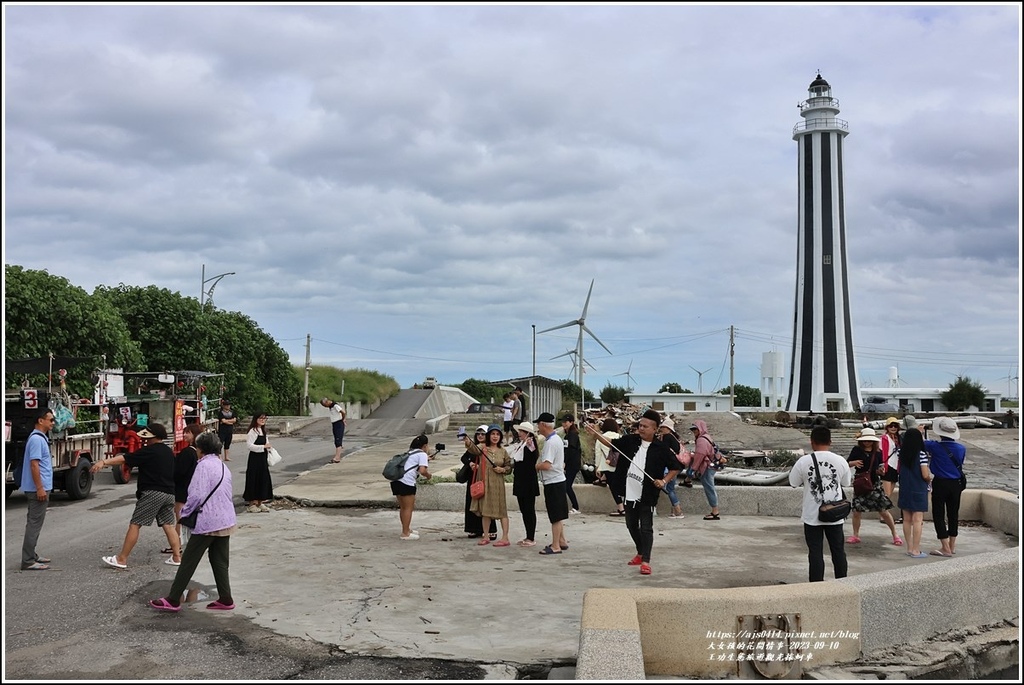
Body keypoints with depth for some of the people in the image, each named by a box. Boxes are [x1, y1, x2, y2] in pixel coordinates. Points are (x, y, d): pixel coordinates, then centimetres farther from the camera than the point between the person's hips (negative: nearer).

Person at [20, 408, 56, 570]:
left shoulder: (40, 438, 14)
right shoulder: (36, 439, -18)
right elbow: (34, 464, -23)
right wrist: (40, 488, -24)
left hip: (40, 488, 11)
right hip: (38, 488, -11)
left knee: (34, 523, 16)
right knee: (34, 523, -8)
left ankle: (31, 555, 23)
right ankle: (28, 561, -5)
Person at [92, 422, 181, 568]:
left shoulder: (149, 451, -8)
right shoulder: (169, 452, 16)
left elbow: (124, 459, -17)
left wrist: (104, 462, -23)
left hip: (152, 492, -8)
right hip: (169, 493, 8)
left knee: (135, 524, -4)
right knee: (168, 525, 12)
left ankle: (121, 559, -2)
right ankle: (177, 557, 10)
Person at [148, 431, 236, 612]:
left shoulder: (204, 465, -12)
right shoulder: (224, 467, 14)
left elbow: (197, 495, -18)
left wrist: (184, 512, -2)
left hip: (208, 522, -8)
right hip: (226, 521, 8)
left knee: (189, 560, 0)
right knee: (220, 561, 14)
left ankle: (173, 600, 5)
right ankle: (225, 600, 14)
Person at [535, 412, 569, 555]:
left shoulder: (550, 442, -20)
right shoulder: (557, 439, 12)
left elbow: (546, 464, -27)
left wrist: (536, 466, -11)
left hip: (553, 482, -10)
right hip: (559, 479, 10)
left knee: (556, 516, -3)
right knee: (558, 515, 18)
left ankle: (555, 546, 3)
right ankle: (562, 541, 26)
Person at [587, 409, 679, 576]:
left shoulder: (661, 448, -9)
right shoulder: (631, 440, 2)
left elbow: (675, 467, -2)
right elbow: (611, 443, 11)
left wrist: (664, 481, -14)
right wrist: (596, 434, -3)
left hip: (646, 496, -5)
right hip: (630, 493, 5)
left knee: (646, 528, -3)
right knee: (632, 526, 18)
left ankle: (645, 561, 1)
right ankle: (640, 553, 37)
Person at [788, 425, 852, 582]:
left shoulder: (803, 461, -11)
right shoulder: (840, 461, -6)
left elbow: (793, 482, 1)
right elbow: (846, 482, 9)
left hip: (812, 516, -2)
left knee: (815, 552, 4)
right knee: (838, 550, 13)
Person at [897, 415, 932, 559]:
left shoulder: (902, 453, 2)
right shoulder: (921, 454, -14)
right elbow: (925, 475, -15)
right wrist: (930, 480, 2)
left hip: (905, 489, 6)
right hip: (918, 490, -6)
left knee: (907, 520, 12)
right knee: (917, 520, -2)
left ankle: (910, 548, 18)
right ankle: (916, 551, -1)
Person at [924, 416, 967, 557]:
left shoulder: (935, 446, -15)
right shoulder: (961, 448, -3)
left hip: (940, 483, -5)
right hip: (956, 484, 5)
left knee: (938, 515, 1)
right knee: (953, 514, 15)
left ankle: (946, 549, -2)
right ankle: (952, 546, 25)